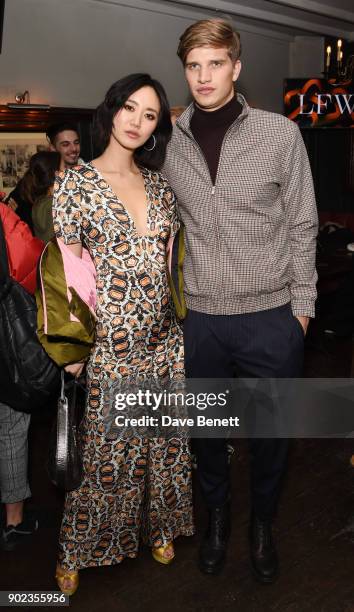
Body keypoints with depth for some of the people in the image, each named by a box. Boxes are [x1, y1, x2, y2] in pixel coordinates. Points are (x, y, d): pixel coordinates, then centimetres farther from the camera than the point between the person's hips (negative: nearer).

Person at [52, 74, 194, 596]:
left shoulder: (159, 184, 9)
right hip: (107, 341, -4)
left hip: (164, 337, 5)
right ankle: (76, 551, 31)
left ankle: (159, 526, 40)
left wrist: (184, 324, 9)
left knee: (164, 439, 15)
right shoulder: (76, 183, -6)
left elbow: (168, 261, 13)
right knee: (103, 446, 7)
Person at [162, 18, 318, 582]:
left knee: (270, 432, 13)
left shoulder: (280, 134, -4)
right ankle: (217, 516, 43)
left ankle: (262, 526, 39)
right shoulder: (170, 144, 3)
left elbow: (301, 226, 0)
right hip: (200, 317, 2)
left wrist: (302, 304, -1)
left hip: (271, 316, -1)